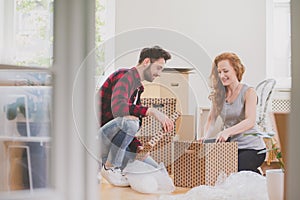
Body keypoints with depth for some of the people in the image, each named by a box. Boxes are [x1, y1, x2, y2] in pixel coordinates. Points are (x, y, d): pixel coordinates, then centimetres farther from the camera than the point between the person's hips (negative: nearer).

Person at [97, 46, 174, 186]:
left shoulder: (138, 88, 18)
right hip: (97, 137, -9)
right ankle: (110, 168, -18)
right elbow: (118, 108, -34)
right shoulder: (126, 76, -12)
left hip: (116, 144, 9)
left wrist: (138, 147, 0)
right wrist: (152, 111, -36)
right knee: (130, 122, -37)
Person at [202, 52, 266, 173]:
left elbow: (250, 121, -21)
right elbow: (211, 119, 4)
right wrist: (206, 137, -18)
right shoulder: (219, 94, 8)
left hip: (251, 148, -5)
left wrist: (228, 131, -37)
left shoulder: (248, 92, -8)